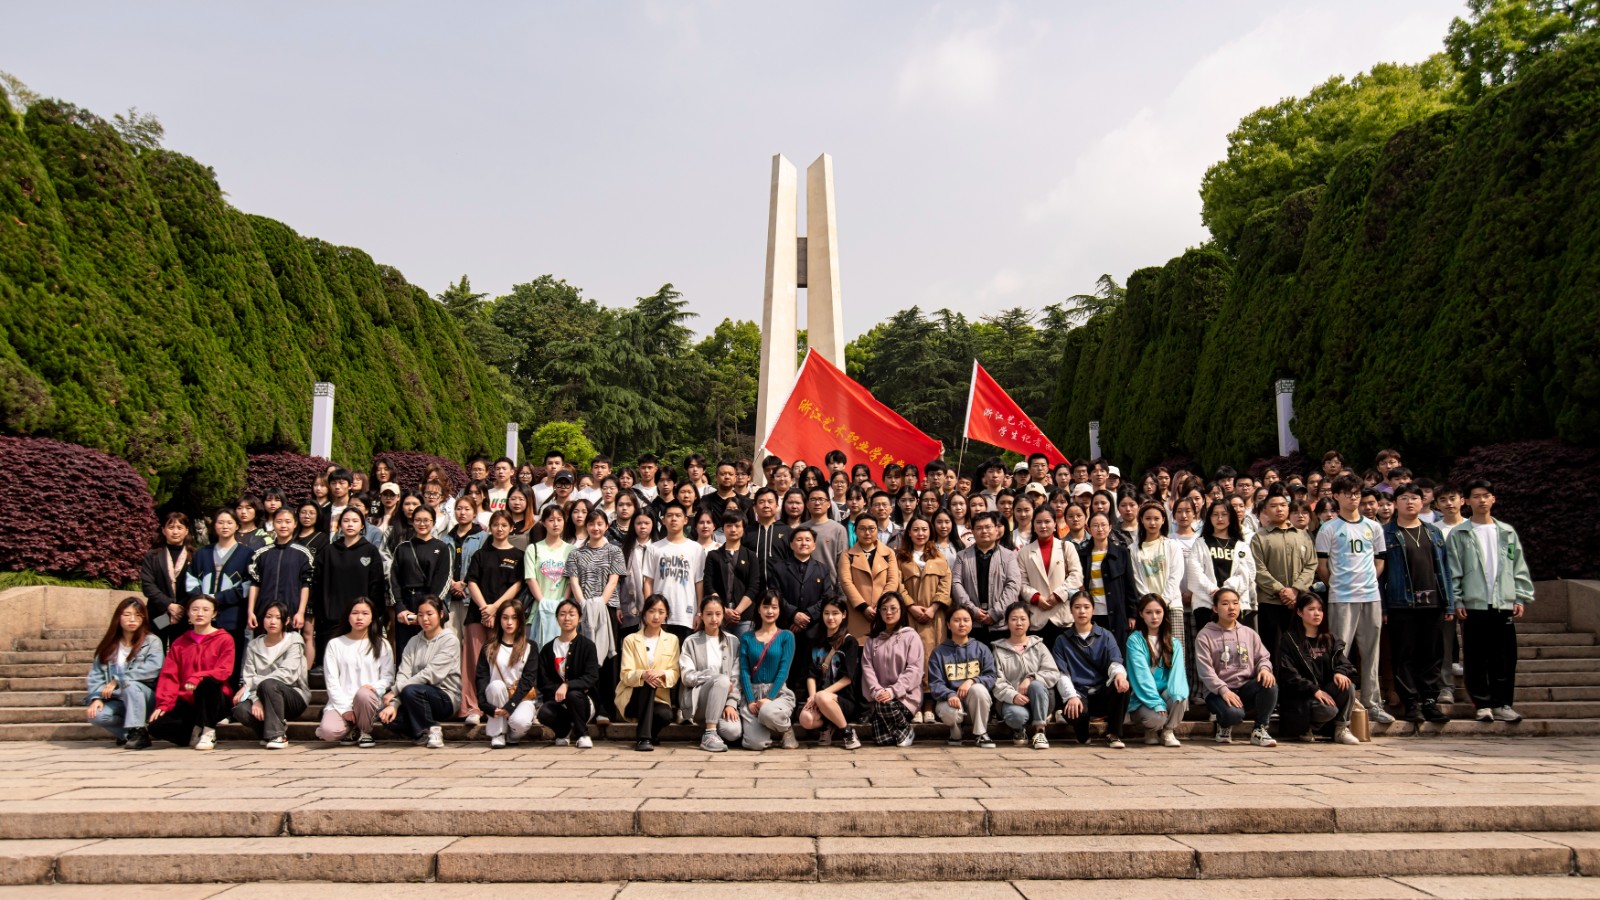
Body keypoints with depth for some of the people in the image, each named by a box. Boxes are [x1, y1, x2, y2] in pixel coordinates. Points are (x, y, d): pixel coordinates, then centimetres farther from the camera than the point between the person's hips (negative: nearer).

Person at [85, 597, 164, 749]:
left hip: (146, 697, -3)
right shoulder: (109, 644, 9)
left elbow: (153, 668, -21)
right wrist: (96, 698, -14)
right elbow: (96, 674, 3)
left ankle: (138, 732, -21)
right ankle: (127, 733, 0)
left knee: (130, 684, -34)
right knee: (95, 715, -26)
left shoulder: (152, 641, -4)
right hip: (119, 701, 3)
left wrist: (117, 681, -22)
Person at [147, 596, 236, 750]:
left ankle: (208, 731, -20)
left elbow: (224, 671, -11)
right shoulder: (180, 643, 13)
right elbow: (169, 675, 6)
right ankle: (195, 733, 3)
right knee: (157, 726, -23)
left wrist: (197, 678, -28)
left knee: (208, 681, -38)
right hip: (187, 701, 4)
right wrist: (163, 704, -8)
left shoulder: (225, 639, 1)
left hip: (215, 702, -3)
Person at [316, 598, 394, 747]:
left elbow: (388, 676, 6)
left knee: (363, 694, -38)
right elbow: (331, 680, 4)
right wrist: (344, 708, -9)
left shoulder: (382, 645, 12)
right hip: (340, 702, 0)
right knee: (328, 731, -32)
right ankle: (351, 731, 6)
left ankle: (365, 732, -7)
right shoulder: (335, 644, 12)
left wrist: (375, 687, -18)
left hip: (370, 701, 0)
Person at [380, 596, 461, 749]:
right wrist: (393, 703, -17)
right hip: (421, 697, 5)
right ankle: (425, 732, 0)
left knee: (410, 691, -33)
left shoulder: (450, 640, -6)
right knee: (385, 715, -21)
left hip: (445, 698, -5)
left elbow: (430, 674, -16)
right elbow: (403, 674, -1)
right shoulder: (414, 641, 11)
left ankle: (431, 729, -12)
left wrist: (395, 690, -19)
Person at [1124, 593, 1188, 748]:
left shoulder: (1173, 643, 10)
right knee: (1155, 719, -34)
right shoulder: (1135, 640, -5)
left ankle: (1168, 732, -4)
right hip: (1142, 699, -3)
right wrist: (1157, 703, -25)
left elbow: (1177, 671, -6)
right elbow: (1141, 674, -14)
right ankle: (1152, 732, 5)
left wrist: (1177, 694, -28)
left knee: (1179, 696, -31)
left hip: (1165, 693, 3)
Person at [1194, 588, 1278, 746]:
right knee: (1234, 713, -35)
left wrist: (1264, 668, -14)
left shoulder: (1249, 633, 14)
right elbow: (1205, 669, -10)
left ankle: (1259, 730, -9)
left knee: (1269, 684, -28)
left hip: (1246, 686, 4)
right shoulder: (1205, 636, -1)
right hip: (1217, 690, -4)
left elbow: (1263, 657, 12)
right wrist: (1223, 690, -24)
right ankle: (1224, 726, 6)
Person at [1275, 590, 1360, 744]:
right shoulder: (1288, 639, -3)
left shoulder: (1329, 639, 16)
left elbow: (1344, 663, 7)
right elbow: (1288, 675, -11)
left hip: (1324, 690, 5)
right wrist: (1314, 690, -21)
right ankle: (1302, 727, -2)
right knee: (1329, 710, -32)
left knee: (1348, 686, -24)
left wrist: (1340, 672, -17)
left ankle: (1341, 730, -8)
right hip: (1298, 697, -5)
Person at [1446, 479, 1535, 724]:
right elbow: (1453, 572, -1)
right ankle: (1482, 703, 8)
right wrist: (1457, 601, -8)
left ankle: (1502, 704, 10)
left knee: (1505, 658, 3)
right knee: (1476, 658, 1)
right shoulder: (1459, 535, 2)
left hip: (1504, 604, 2)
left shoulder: (1507, 532, 11)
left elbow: (1519, 568, 11)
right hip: (1474, 605, -2)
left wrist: (1521, 597, 3)